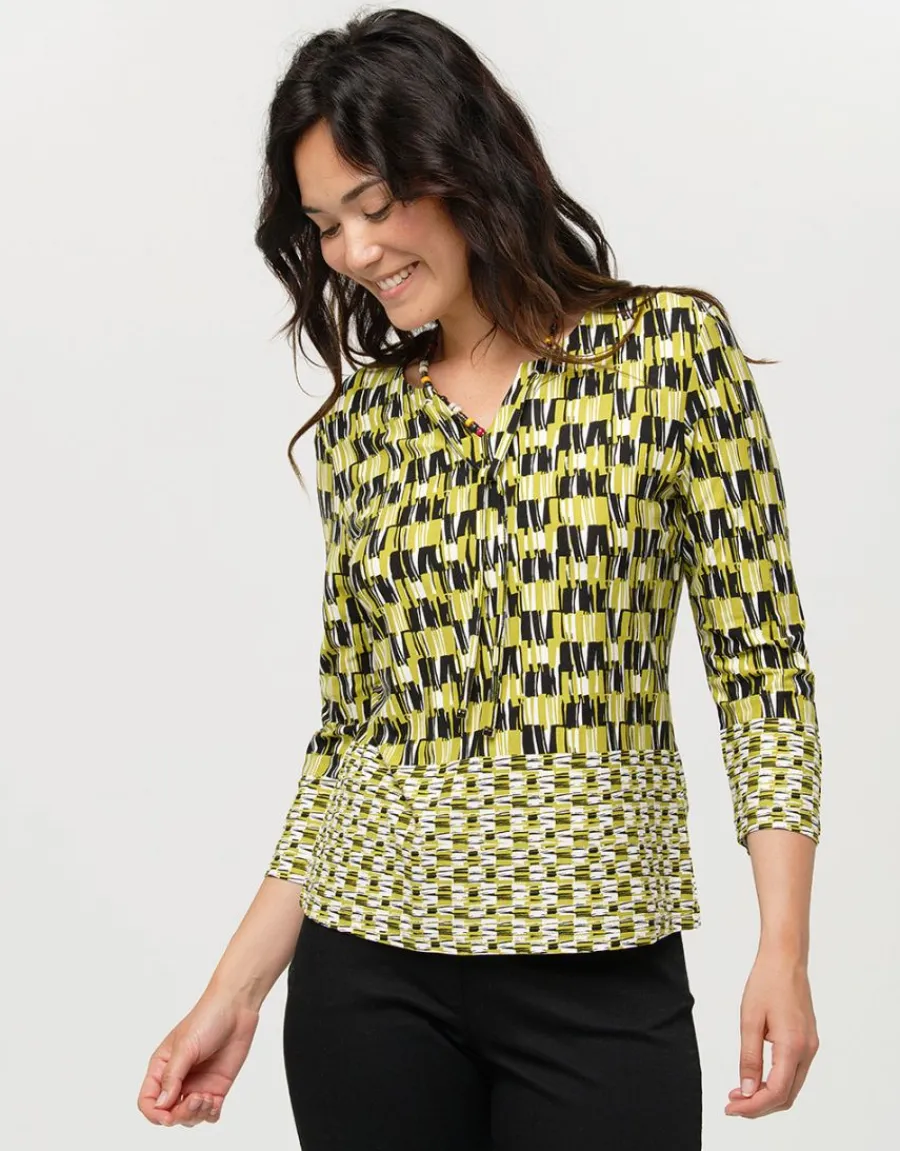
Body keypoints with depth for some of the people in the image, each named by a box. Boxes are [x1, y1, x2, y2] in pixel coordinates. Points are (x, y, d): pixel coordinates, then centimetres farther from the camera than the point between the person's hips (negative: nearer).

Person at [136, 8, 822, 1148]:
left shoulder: (672, 347, -3)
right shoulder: (357, 422, 6)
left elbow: (759, 663, -3)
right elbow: (349, 725, 9)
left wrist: (783, 947, -10)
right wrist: (237, 987, 6)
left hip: (599, 969, -3)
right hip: (367, 964, 3)